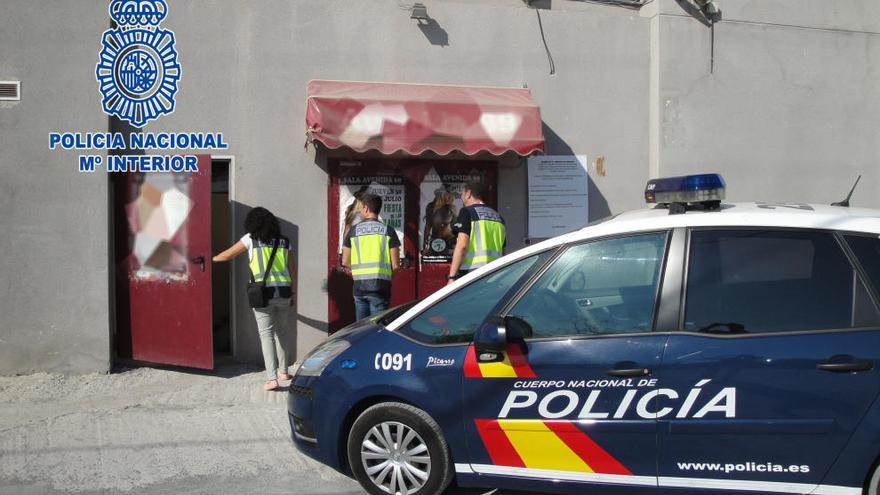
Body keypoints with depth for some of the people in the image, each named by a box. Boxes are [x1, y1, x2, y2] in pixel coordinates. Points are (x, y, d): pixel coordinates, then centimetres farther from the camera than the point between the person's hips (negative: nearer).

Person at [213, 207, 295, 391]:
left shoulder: (251, 239, 1)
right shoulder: (283, 241, 11)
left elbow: (227, 255, 9)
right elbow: (291, 270, 14)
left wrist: (212, 259, 28)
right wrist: (292, 294, 22)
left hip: (263, 293, -4)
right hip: (283, 292, 4)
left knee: (267, 335, -3)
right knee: (281, 332, 19)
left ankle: (271, 378, -11)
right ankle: (283, 370, 28)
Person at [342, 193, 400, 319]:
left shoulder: (353, 230, 5)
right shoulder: (388, 231, 0)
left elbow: (345, 262, 6)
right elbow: (395, 265, -3)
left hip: (359, 285, 2)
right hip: (380, 285, -2)